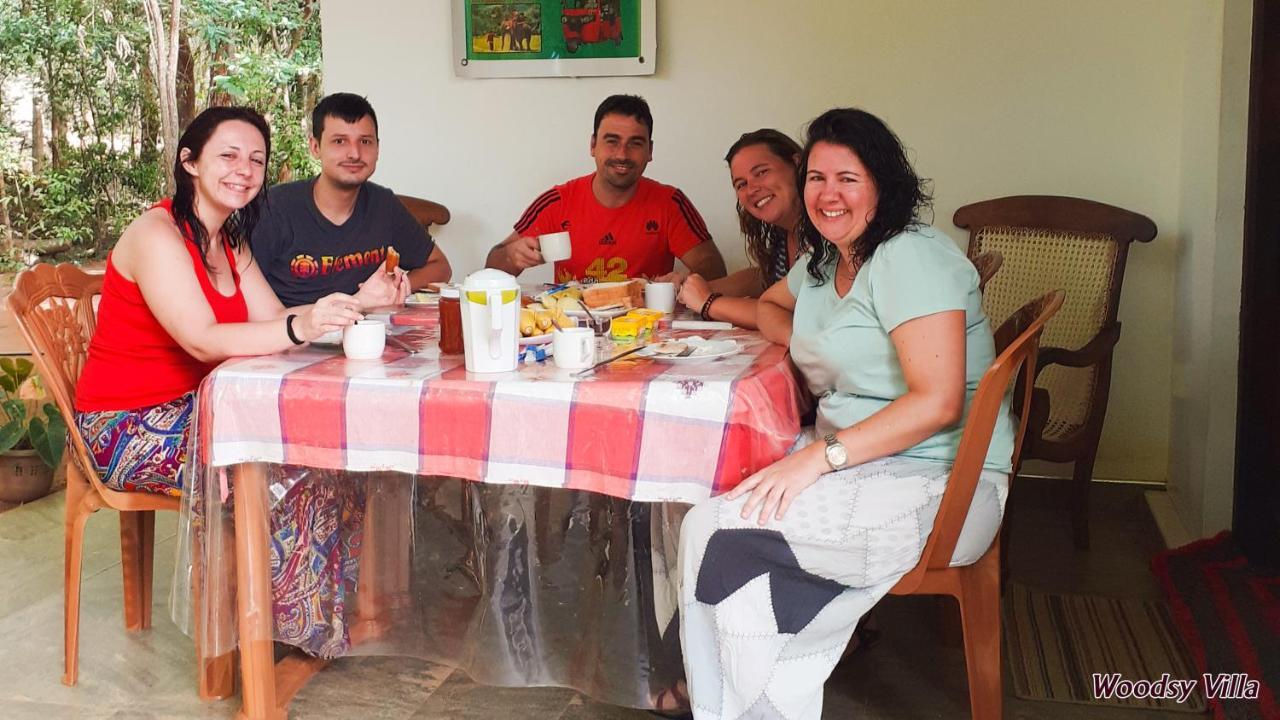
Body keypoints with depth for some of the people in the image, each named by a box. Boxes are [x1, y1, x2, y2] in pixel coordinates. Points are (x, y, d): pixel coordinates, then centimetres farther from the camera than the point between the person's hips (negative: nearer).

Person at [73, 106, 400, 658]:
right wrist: (301, 329, -46)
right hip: (126, 428, -8)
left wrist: (358, 301, -15)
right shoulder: (157, 235, -18)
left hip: (188, 409, 8)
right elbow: (204, 341, -31)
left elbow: (274, 320, -1)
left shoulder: (228, 241, 11)